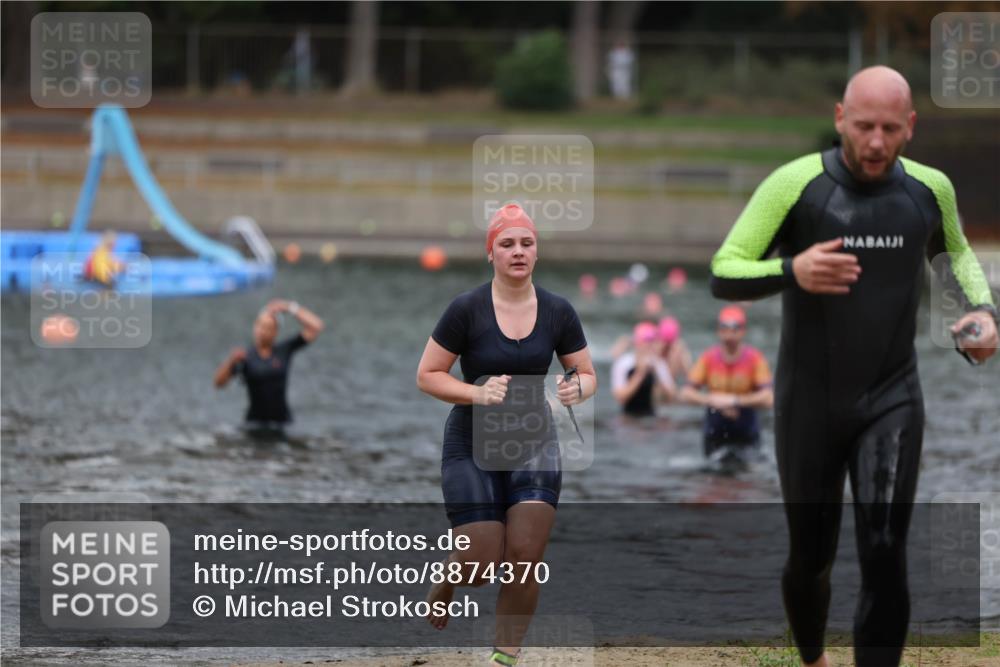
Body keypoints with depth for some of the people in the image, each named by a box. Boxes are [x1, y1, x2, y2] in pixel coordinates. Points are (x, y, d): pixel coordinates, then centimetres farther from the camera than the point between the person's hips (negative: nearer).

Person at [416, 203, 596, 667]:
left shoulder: (558, 312, -2)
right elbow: (426, 376, -7)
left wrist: (577, 389, -17)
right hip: (472, 449, -3)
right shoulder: (466, 310, -11)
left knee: (525, 559, -7)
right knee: (481, 566, -5)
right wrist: (478, 392, -23)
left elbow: (588, 375, 7)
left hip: (534, 446, 3)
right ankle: (445, 581, 33)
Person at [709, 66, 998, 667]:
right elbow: (724, 274, -12)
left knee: (885, 554, -15)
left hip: (892, 399, 1)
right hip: (810, 403, -1)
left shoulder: (929, 189, -3)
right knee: (811, 557, 12)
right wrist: (791, 272, -31)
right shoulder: (795, 184, -13)